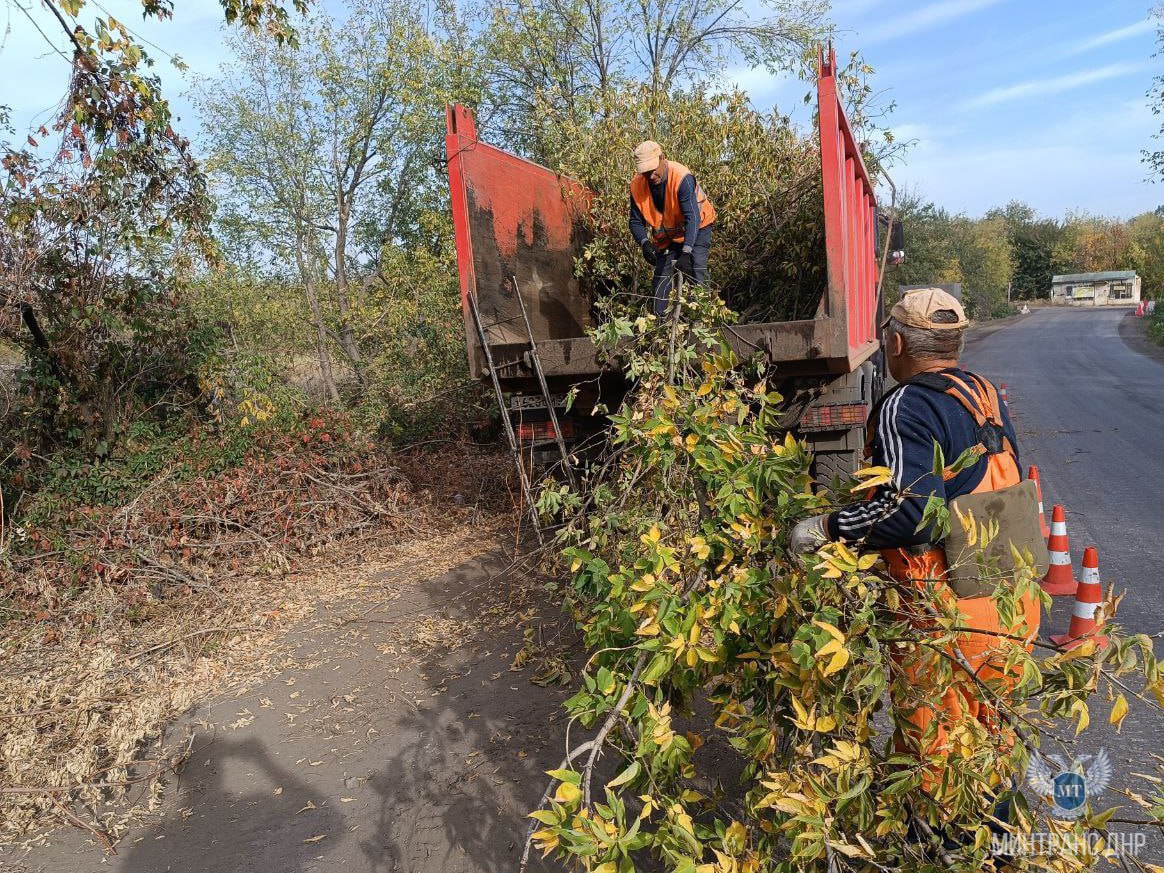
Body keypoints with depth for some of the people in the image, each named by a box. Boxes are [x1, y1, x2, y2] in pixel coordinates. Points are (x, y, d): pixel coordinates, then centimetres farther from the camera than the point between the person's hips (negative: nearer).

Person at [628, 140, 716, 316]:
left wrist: (686, 252, -48)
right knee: (661, 277, 4)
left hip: (696, 228, -4)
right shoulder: (637, 186, -17)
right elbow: (636, 222, -11)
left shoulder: (682, 178, -32)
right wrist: (644, 243, -31)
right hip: (667, 235, 5)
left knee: (696, 270, -20)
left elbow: (692, 217, -37)